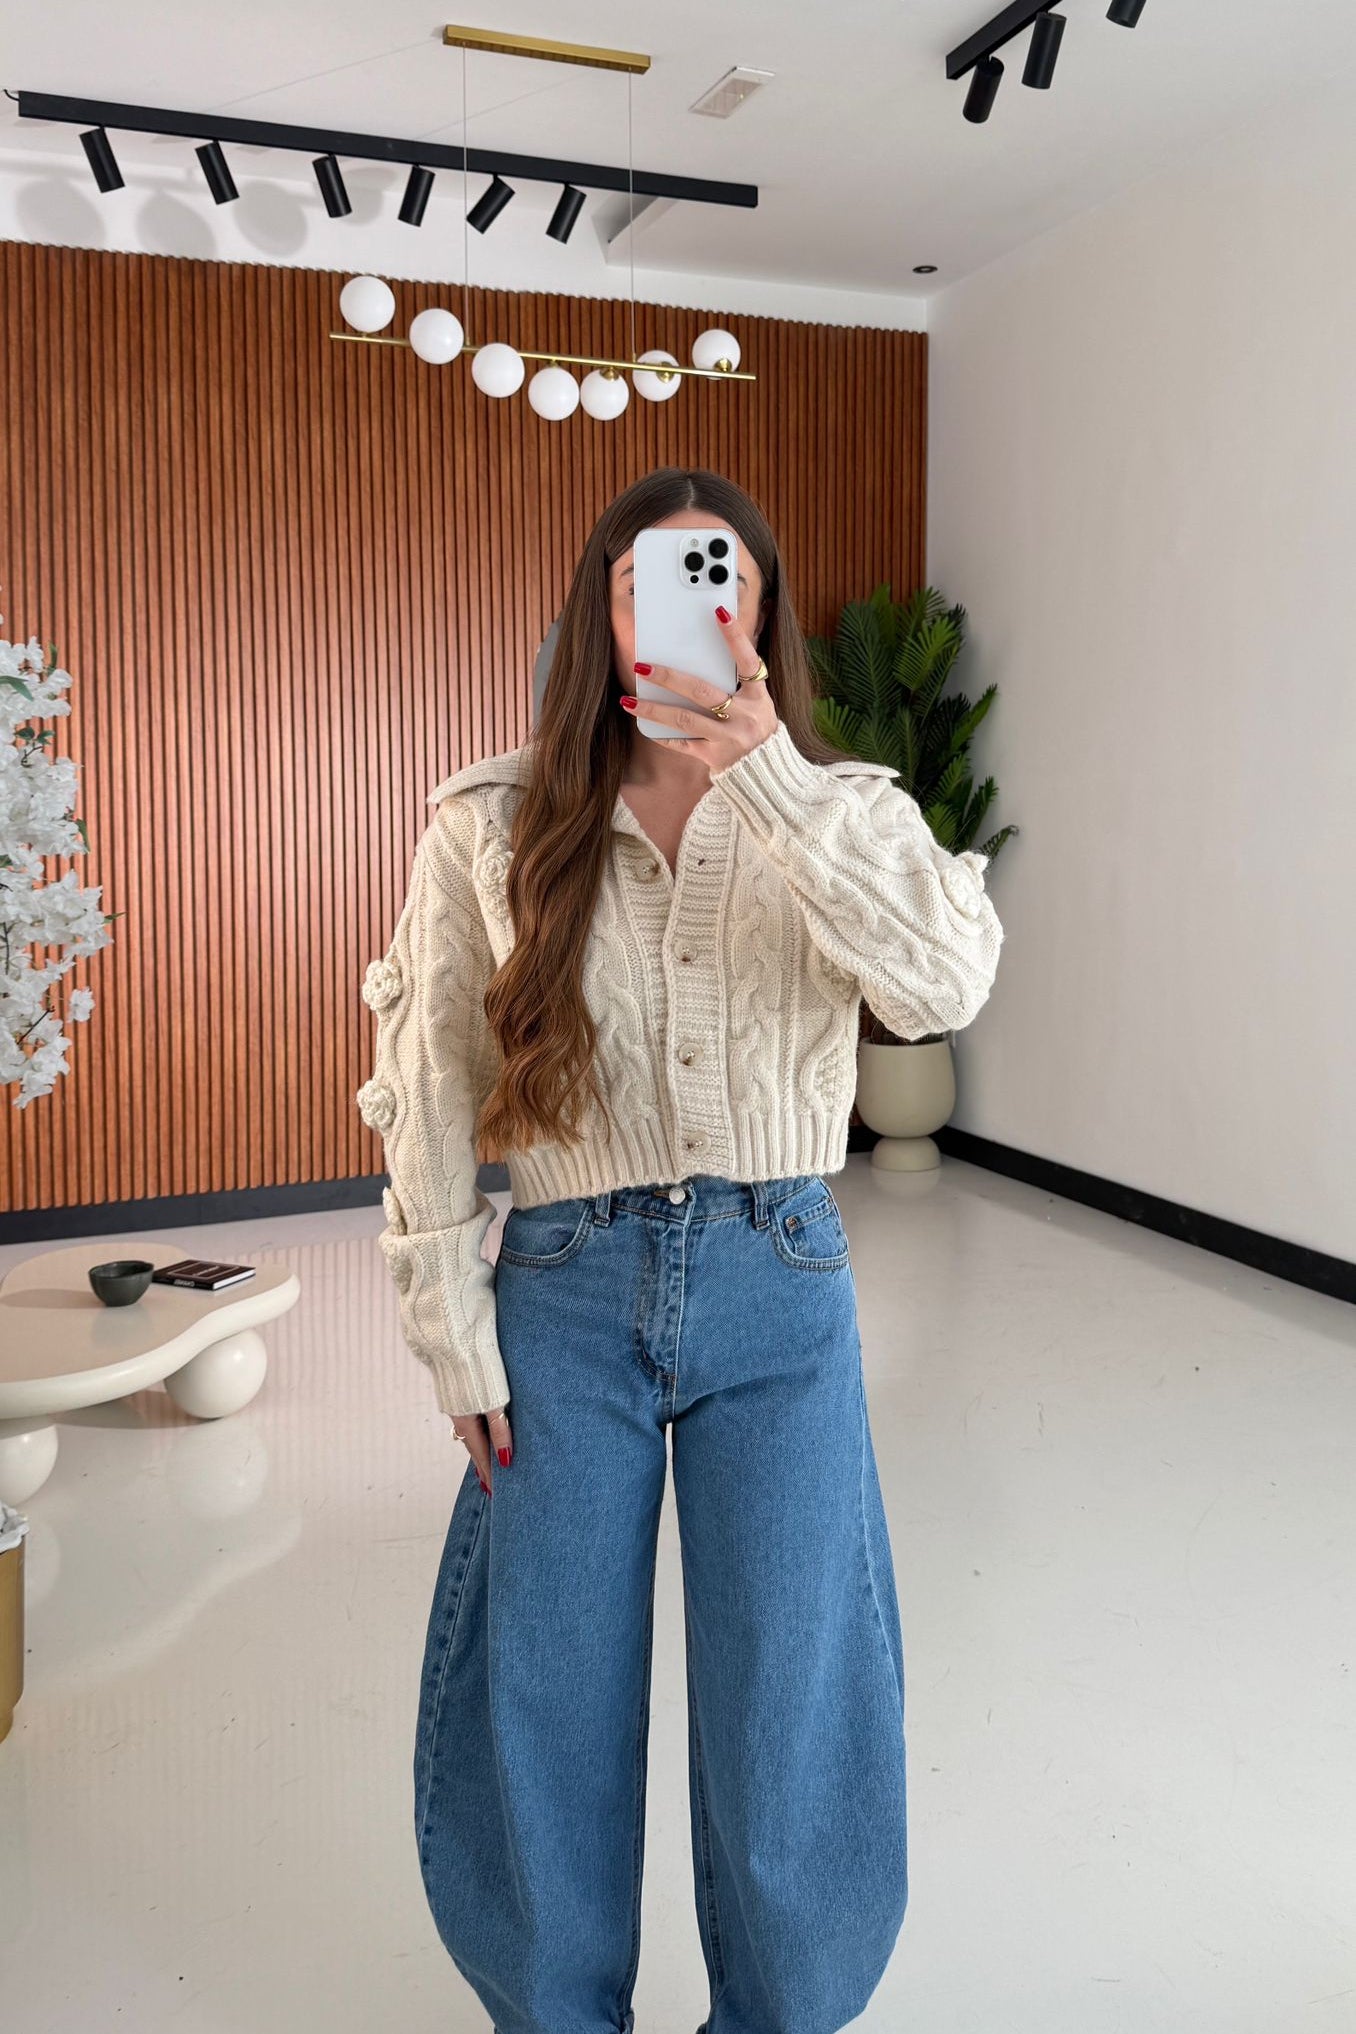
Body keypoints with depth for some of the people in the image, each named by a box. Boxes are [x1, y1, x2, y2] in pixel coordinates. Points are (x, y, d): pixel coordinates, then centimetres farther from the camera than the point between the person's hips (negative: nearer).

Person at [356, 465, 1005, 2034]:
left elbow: (946, 985, -21)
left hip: (779, 1286, 0)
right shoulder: (488, 826, -2)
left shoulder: (843, 814, -1)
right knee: (548, 1712, 13)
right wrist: (453, 1332, -3)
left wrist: (764, 774, -26)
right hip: (567, 1290, 0)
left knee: (789, 1707, 10)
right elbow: (425, 1092, 1)